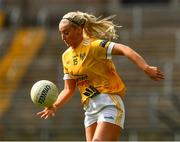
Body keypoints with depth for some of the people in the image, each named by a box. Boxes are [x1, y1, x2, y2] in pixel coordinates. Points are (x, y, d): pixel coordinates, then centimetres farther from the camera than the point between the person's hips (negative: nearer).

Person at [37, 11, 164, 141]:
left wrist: (146, 68, -37)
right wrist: (54, 107, -1)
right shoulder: (66, 56, 13)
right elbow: (69, 90, 16)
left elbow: (124, 50, -25)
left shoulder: (93, 45, -11)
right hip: (90, 108, 8)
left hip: (109, 102, -8)